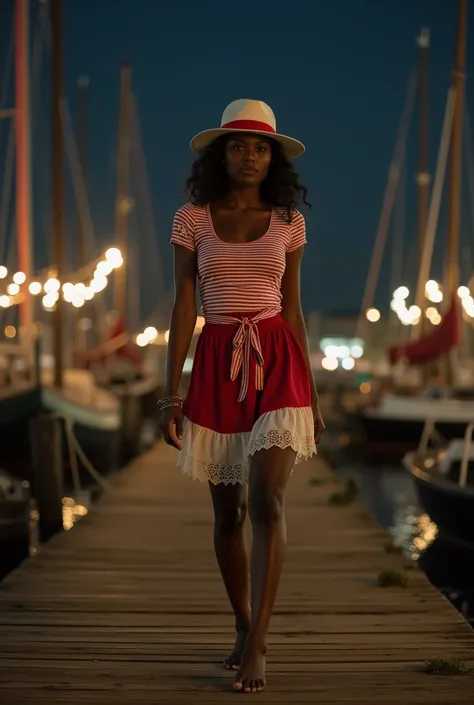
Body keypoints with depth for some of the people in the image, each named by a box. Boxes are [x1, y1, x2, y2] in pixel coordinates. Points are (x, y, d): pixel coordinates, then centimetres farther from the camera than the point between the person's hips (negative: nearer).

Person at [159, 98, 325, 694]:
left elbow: (293, 310, 11)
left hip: (277, 363, -1)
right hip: (217, 365, 1)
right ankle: (244, 628, 25)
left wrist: (311, 393, 9)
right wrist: (171, 392, -3)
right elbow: (183, 308, 3)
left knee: (267, 503, -15)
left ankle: (256, 645, -12)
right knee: (228, 511, 8)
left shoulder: (288, 222, 7)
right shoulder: (192, 218, 4)